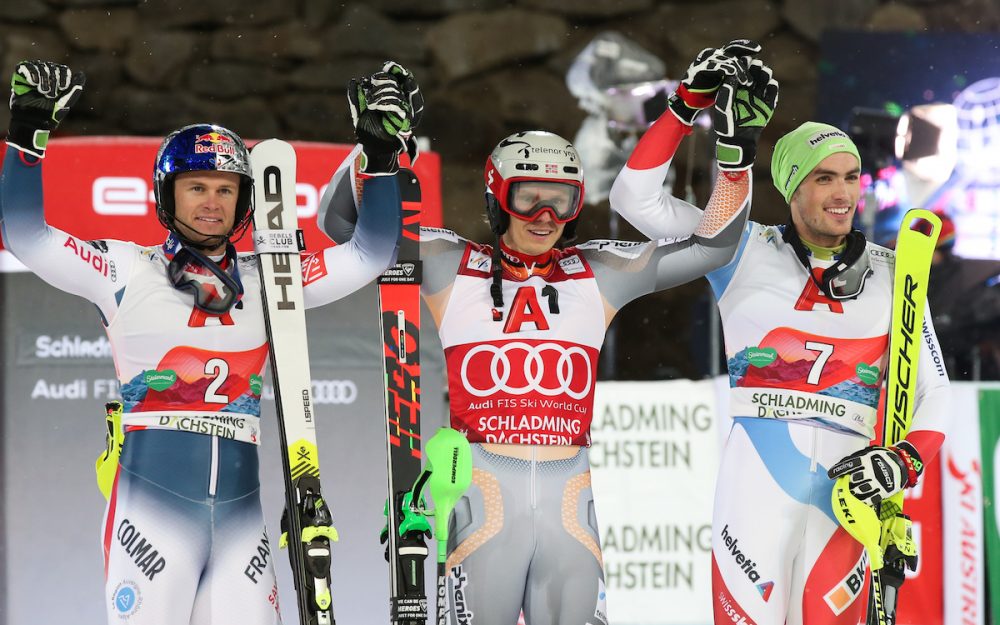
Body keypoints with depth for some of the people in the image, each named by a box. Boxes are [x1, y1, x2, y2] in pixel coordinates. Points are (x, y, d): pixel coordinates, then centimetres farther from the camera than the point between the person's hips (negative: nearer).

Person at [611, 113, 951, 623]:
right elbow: (635, 198, 1)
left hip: (847, 481, 2)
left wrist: (906, 461, -5)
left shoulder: (892, 274, 12)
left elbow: (933, 388, 14)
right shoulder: (743, 252, 7)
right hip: (757, 478, -2)